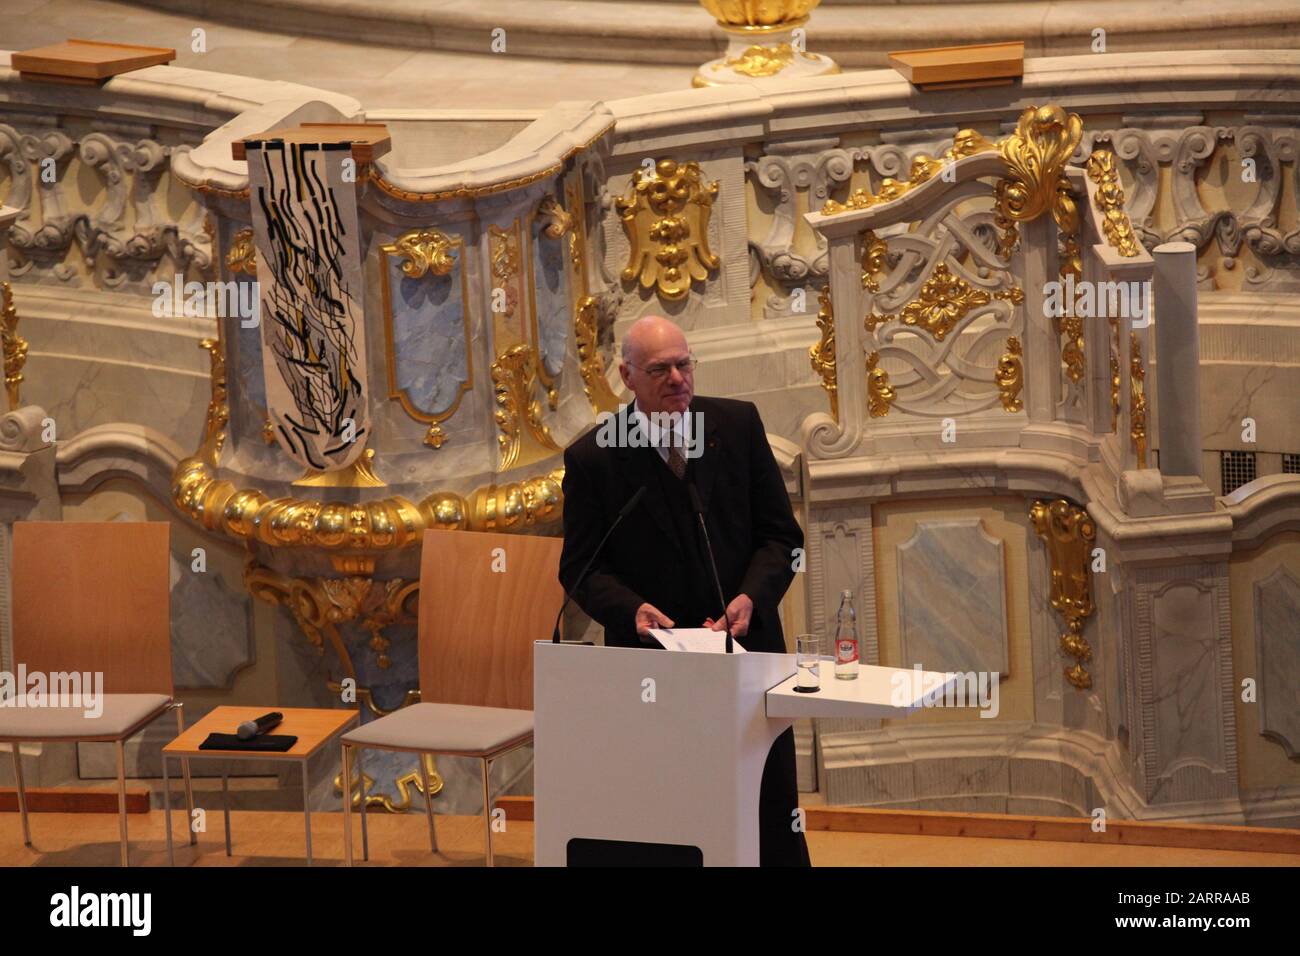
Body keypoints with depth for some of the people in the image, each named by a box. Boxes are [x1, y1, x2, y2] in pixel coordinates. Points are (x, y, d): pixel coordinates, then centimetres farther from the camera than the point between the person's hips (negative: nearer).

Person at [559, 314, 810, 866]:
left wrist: (750, 598, -14)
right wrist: (631, 609, -19)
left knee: (774, 828, 8)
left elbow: (781, 535, 4)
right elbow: (580, 567, 0)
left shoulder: (739, 425, 1)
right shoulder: (591, 458, -4)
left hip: (748, 651, 2)